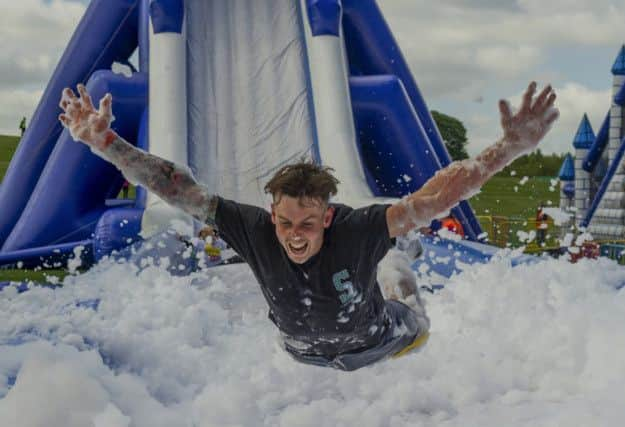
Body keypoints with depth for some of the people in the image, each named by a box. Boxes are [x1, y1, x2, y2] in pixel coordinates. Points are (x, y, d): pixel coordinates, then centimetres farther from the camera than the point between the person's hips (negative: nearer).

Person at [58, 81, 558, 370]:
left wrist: (509, 149, -67)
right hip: (304, 355, 2)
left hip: (374, 342, -2)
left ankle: (403, 285, 63)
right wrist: (106, 143, -48)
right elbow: (178, 189, -40)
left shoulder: (359, 230, -44)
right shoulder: (254, 230, -38)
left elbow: (433, 197, -54)